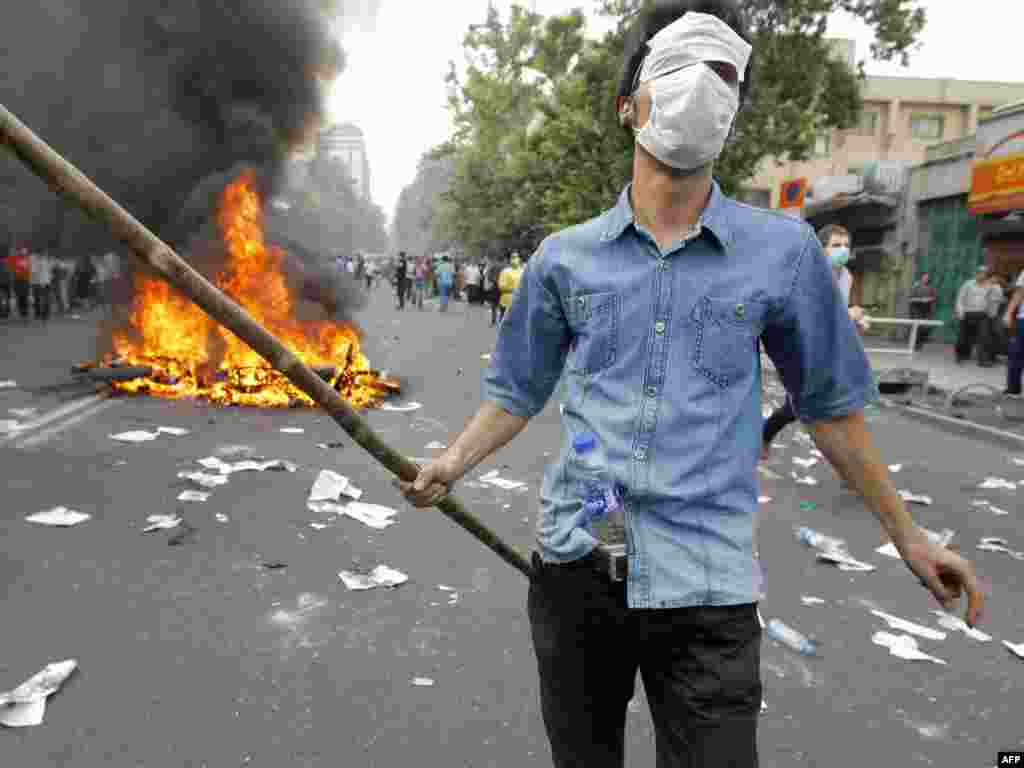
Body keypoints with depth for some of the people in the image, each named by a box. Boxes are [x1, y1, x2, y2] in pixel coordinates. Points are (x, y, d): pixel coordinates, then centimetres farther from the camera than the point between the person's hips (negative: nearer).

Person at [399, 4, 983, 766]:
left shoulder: (784, 251, -2)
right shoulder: (565, 256, 2)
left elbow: (829, 404, 7)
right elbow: (519, 391, 11)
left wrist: (907, 535, 12)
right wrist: (453, 463, -3)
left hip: (707, 583, -1)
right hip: (574, 562, 2)